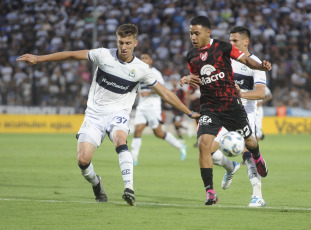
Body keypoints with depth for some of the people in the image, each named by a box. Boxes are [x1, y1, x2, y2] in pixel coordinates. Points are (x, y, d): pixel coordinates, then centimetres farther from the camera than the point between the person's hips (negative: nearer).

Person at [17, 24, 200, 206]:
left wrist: (190, 113, 6)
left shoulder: (141, 68, -4)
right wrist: (39, 59, -1)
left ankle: (129, 189, -42)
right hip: (94, 114, 1)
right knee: (83, 160, -13)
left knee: (120, 141, -36)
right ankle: (96, 183, 22)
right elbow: (72, 55, 0)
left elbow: (165, 93, 5)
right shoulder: (104, 55, -6)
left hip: (118, 113, -1)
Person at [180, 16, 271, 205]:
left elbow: (245, 59, -9)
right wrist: (187, 79, 0)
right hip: (209, 109, 2)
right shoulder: (191, 56, 6)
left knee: (249, 141, 11)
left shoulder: (222, 47, -7)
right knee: (204, 144, -18)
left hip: (231, 104, -2)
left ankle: (257, 158, 52)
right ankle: (210, 192, -12)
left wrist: (262, 66, -28)